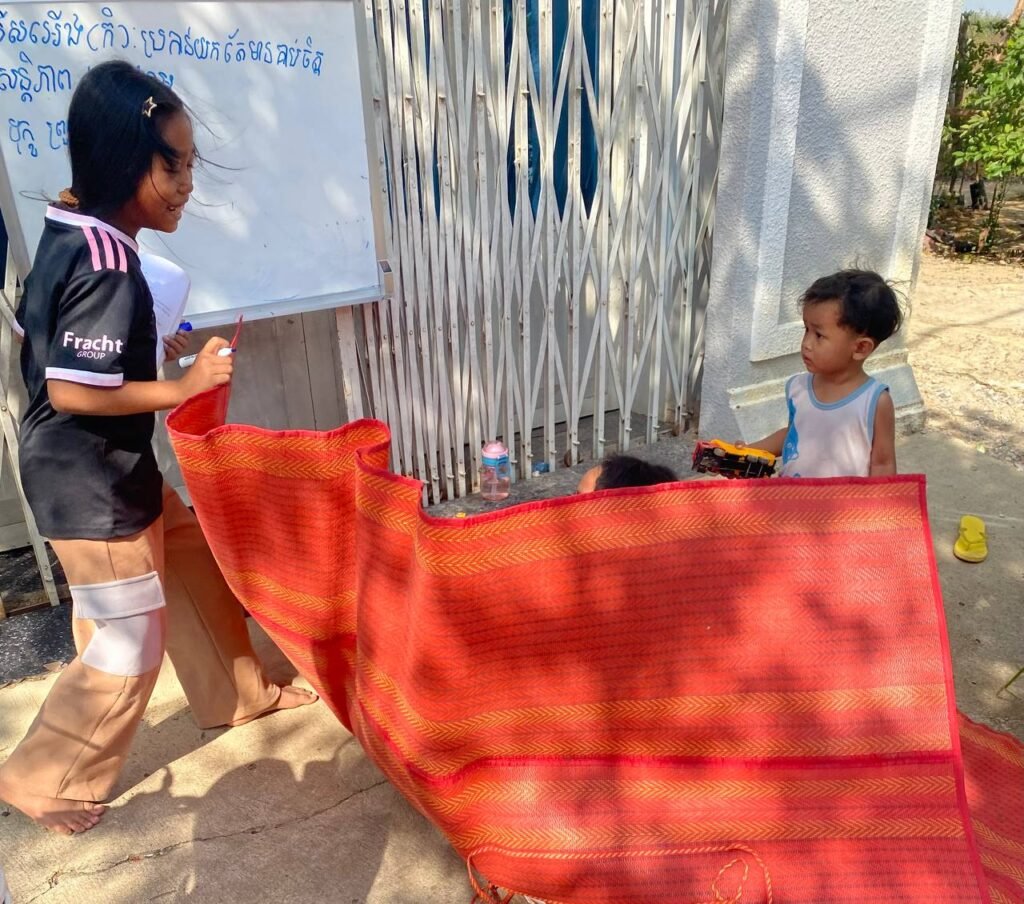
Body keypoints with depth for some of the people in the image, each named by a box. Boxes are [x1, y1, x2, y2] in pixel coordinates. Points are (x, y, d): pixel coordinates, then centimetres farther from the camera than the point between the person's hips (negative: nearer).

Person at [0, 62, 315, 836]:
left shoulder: (70, 235, 5)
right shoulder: (107, 265, -25)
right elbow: (73, 390, -27)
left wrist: (153, 346, 9)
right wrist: (183, 386, -20)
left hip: (104, 471, 10)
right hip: (91, 487, -10)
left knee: (198, 565, 21)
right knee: (128, 648, 6)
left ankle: (237, 694, 39)